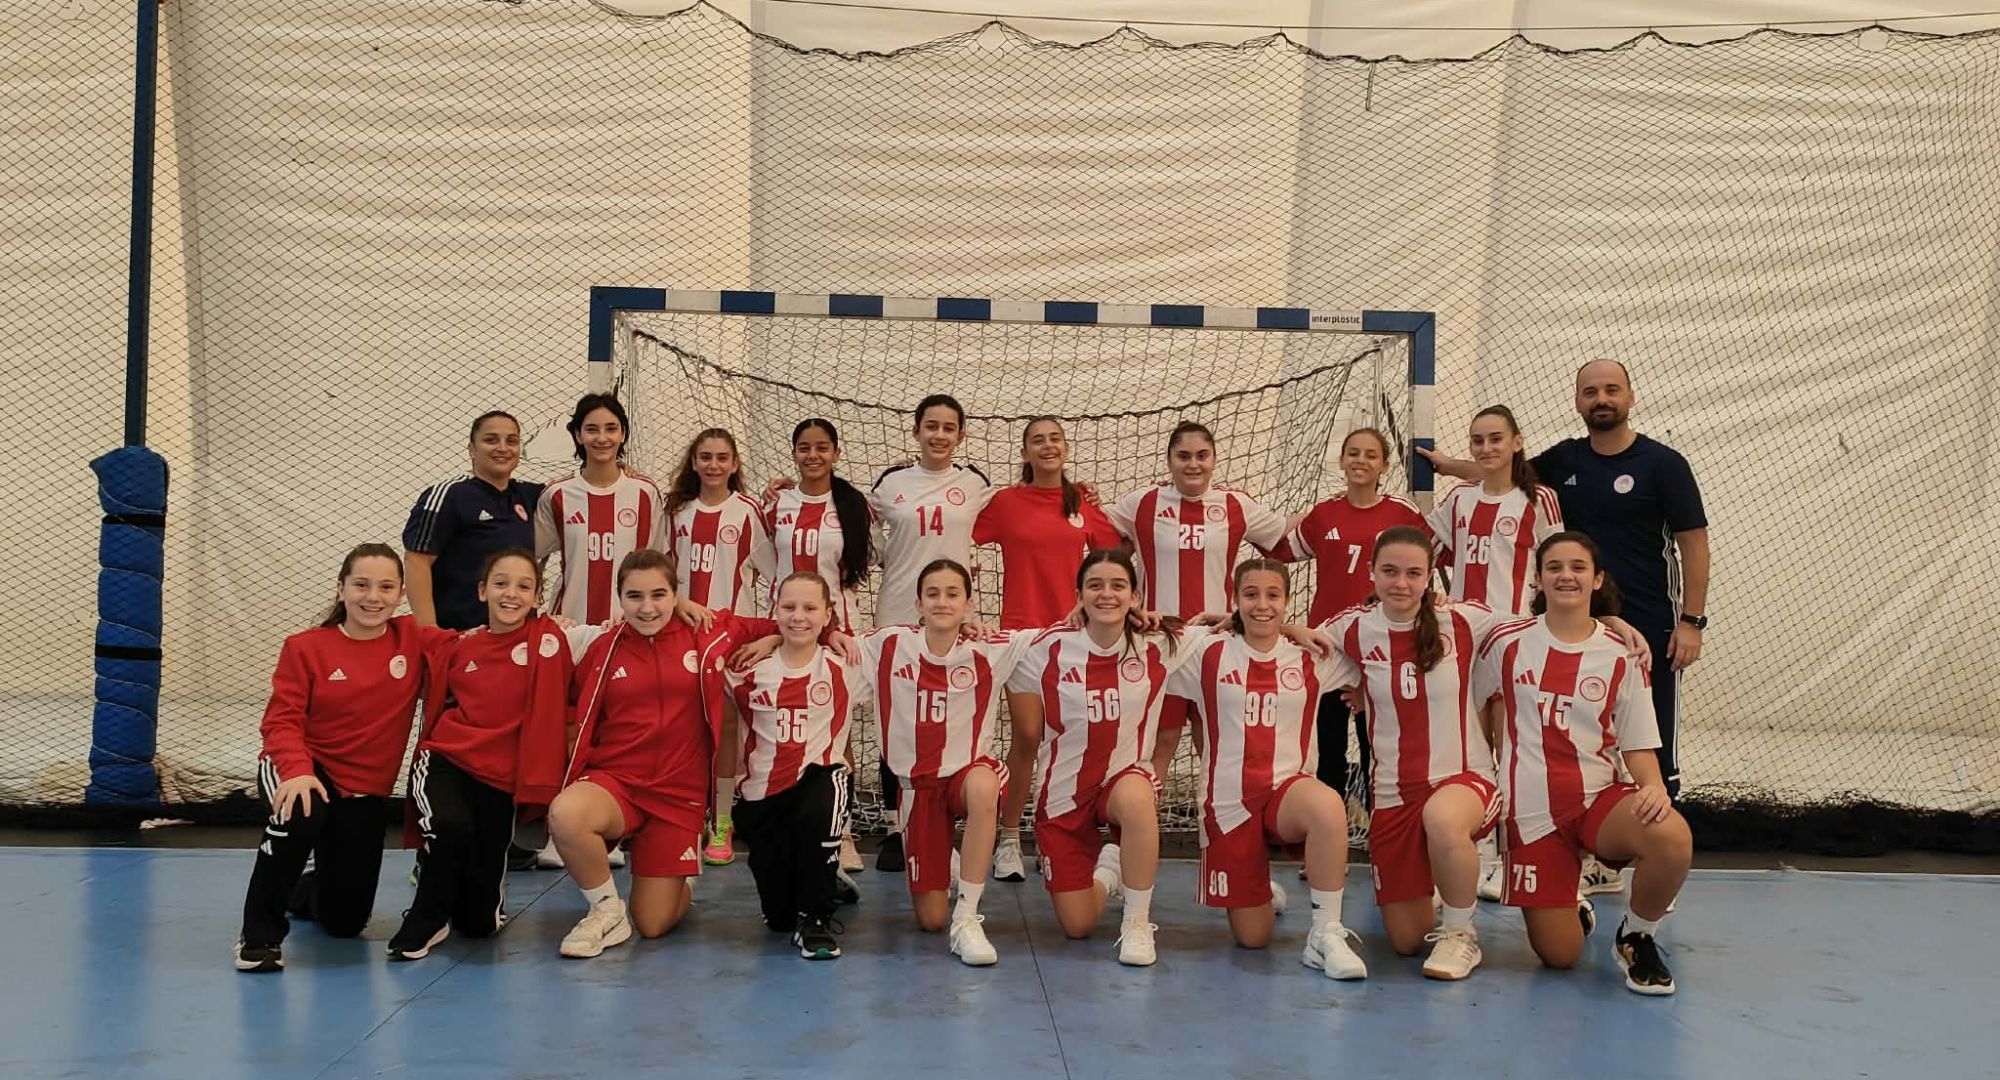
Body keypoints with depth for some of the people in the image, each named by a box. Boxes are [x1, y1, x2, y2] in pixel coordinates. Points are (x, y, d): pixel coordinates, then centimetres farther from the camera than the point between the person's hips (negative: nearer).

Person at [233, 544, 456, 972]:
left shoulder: (413, 640, -3)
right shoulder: (305, 648, -9)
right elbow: (282, 721, -14)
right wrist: (297, 771, -32)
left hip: (367, 789, 3)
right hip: (305, 771, -3)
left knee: (345, 921, 9)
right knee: (301, 816, -41)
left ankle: (306, 891, 50)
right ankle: (259, 933, -18)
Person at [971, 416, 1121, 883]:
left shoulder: (1083, 504, 7)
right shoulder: (1005, 501, 0)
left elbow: (1114, 553, 15)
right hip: (1022, 630, -2)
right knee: (1027, 736, -6)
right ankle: (1009, 840, 7)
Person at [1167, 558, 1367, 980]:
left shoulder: (1312, 659, 4)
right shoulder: (1208, 655, 0)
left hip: (1287, 789, 0)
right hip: (1227, 801, 0)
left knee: (1328, 807, -39)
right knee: (1252, 937, 5)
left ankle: (1326, 934, -24)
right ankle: (1262, 892, 43)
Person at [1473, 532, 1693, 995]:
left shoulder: (1622, 655, 2)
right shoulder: (1507, 642, 1)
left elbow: (1639, 746, 1)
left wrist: (1654, 786, -18)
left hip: (1602, 796, 1)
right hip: (1533, 807, 0)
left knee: (1673, 838, -35)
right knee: (1559, 955, -7)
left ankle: (1636, 936, -2)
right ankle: (1570, 910, 34)